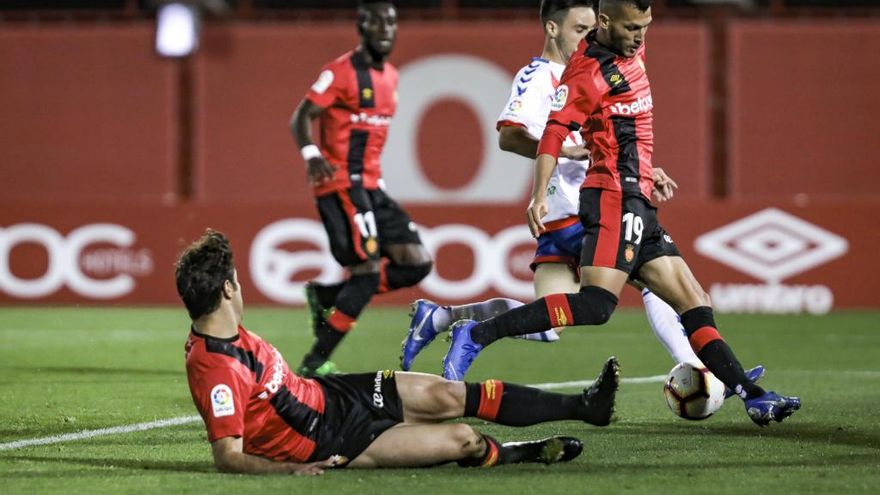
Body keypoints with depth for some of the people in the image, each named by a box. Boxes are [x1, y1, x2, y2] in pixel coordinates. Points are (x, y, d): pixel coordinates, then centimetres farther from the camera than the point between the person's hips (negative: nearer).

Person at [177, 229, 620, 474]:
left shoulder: (221, 330, -4)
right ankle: (519, 454, 31)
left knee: (448, 396, 5)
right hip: (331, 442, -9)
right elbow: (228, 456, -32)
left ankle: (582, 405, 16)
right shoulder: (214, 369, -33)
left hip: (326, 395, 9)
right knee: (463, 440, -5)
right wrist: (288, 468, -42)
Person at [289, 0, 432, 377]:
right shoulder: (341, 72, -10)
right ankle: (315, 364, -8)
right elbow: (300, 118, -12)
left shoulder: (390, 76, 15)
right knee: (368, 270, -15)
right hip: (341, 186, -8)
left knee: (416, 264, 2)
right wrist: (311, 154, -29)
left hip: (371, 187, 8)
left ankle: (326, 296, 10)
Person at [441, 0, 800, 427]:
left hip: (638, 205, 10)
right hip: (615, 199, -10)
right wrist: (539, 195, -32)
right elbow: (554, 131, -21)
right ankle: (477, 335, -22)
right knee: (595, 304, -23)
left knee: (695, 304, 7)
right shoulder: (589, 69, -11)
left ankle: (751, 396, 7)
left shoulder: (630, 51, 16)